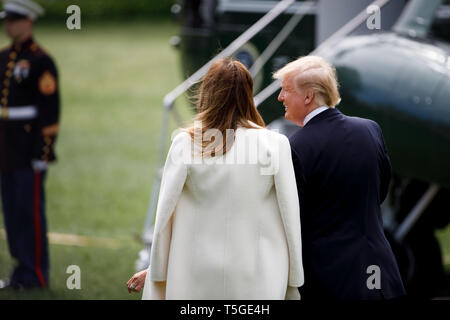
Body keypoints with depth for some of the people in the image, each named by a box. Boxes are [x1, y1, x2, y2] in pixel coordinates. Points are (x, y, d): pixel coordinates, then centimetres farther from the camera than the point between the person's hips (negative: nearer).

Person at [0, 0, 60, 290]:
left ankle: (35, 274, 1)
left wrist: (43, 152, -18)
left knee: (30, 210, -5)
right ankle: (23, 270, 16)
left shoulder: (40, 60, -11)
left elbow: (50, 109, -14)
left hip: (30, 151, -8)